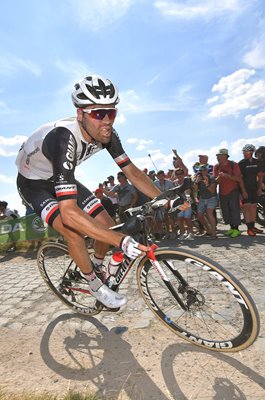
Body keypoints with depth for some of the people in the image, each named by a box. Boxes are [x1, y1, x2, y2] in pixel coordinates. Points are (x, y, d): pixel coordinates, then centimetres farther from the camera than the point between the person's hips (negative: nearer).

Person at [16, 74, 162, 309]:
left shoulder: (107, 134, -20)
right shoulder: (64, 139, -41)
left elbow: (132, 172, -13)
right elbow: (69, 212, -48)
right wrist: (122, 241, -52)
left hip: (60, 179, 6)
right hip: (33, 183, -5)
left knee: (107, 224, -4)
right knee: (74, 232, -27)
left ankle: (97, 267, 26)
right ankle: (95, 286, 1)